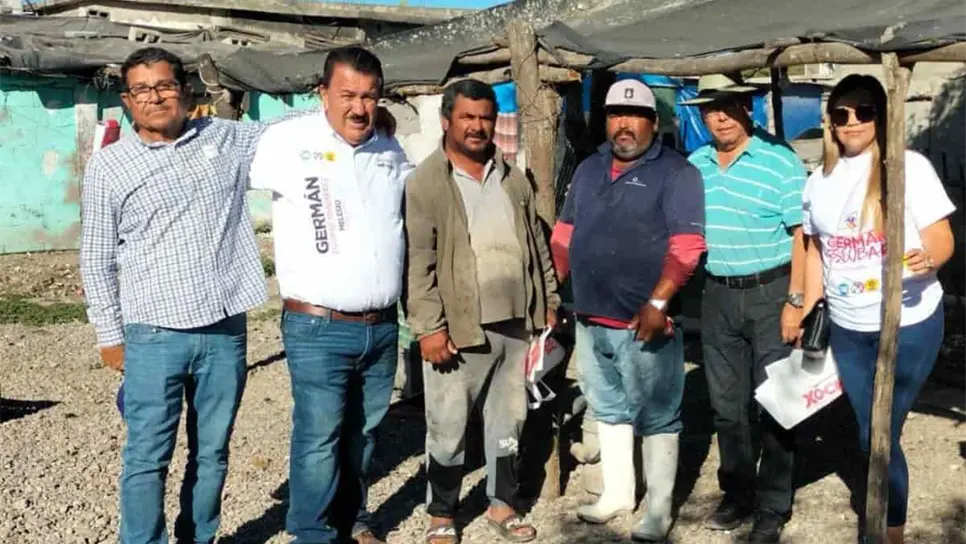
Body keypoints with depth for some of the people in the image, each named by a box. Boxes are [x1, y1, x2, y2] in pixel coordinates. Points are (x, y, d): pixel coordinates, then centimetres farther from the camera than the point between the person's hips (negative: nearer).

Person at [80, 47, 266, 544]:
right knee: (147, 458, 2)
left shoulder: (226, 139, 7)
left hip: (225, 330, 3)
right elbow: (96, 260, 5)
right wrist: (110, 335, 2)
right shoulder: (108, 165, 1)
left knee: (212, 452, 14)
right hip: (155, 336, -2)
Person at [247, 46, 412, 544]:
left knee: (362, 432, 16)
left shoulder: (391, 151, 10)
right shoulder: (287, 141, -7)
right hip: (318, 328, -5)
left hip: (382, 326, 5)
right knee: (319, 437, -1)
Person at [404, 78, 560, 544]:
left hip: (515, 325, 5)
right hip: (457, 328, -5)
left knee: (508, 422, 16)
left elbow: (537, 244, 16)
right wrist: (429, 327, -17)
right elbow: (418, 262, -12)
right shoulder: (424, 183, -7)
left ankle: (502, 504, 32)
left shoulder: (514, 179, 11)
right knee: (447, 428, 5)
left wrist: (549, 302, 13)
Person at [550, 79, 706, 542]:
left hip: (644, 322, -6)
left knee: (656, 418, 5)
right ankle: (616, 493, 32)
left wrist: (658, 303, -23)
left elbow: (687, 245, -15)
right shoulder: (588, 170, 14)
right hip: (590, 320, 7)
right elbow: (565, 233, 18)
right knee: (608, 410, 18)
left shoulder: (676, 172, -6)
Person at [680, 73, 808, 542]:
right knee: (726, 403, 14)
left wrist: (795, 301, -15)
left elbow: (800, 235, -10)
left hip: (770, 293, -5)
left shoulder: (780, 160, -9)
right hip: (718, 295, 5)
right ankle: (737, 494, 30)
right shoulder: (694, 165, 7)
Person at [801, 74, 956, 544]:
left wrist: (927, 259, -33)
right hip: (847, 330, 5)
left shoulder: (910, 166, -8)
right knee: (870, 436, 14)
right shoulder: (819, 180, 7)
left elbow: (942, 239, -10)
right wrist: (807, 311, 12)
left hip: (909, 325, -4)